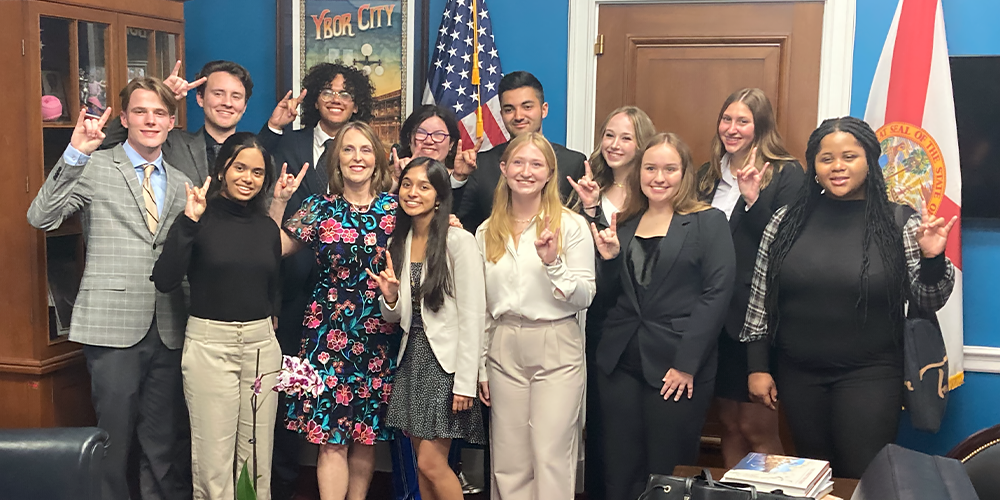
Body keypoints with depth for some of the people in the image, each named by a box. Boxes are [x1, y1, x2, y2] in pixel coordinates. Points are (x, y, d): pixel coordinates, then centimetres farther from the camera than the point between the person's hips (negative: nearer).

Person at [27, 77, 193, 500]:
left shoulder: (181, 183, 15)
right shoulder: (94, 167, 1)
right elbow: (40, 218, -12)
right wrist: (75, 154, -19)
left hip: (168, 329, 4)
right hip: (114, 325, -4)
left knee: (165, 441, 10)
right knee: (113, 436, 2)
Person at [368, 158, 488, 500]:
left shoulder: (458, 241, -13)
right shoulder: (399, 242, 8)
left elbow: (472, 316, -15)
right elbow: (396, 317, 13)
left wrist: (466, 382, -17)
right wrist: (389, 296, -10)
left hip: (447, 360, -6)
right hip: (413, 358, 7)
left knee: (431, 463, -6)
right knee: (422, 462, 11)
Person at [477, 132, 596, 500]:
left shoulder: (571, 225, -3)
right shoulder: (487, 232, 8)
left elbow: (585, 298, -5)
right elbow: (481, 305, 13)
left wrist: (553, 263, -20)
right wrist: (480, 367, 12)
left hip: (557, 348, -3)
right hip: (504, 349, 4)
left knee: (551, 457, -3)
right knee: (509, 462, 8)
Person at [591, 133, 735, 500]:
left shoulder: (708, 222, -2)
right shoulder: (625, 224, 13)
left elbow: (717, 293, -9)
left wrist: (687, 363, -15)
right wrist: (609, 259, -4)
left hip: (677, 369, -4)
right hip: (620, 360, 4)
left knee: (667, 470, 3)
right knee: (619, 470, 7)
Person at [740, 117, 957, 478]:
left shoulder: (900, 223, -4)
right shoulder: (787, 221, 1)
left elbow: (928, 301, 0)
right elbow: (760, 299, 6)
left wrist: (932, 259, -18)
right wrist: (757, 366, 3)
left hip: (869, 377, -2)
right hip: (798, 375, 2)